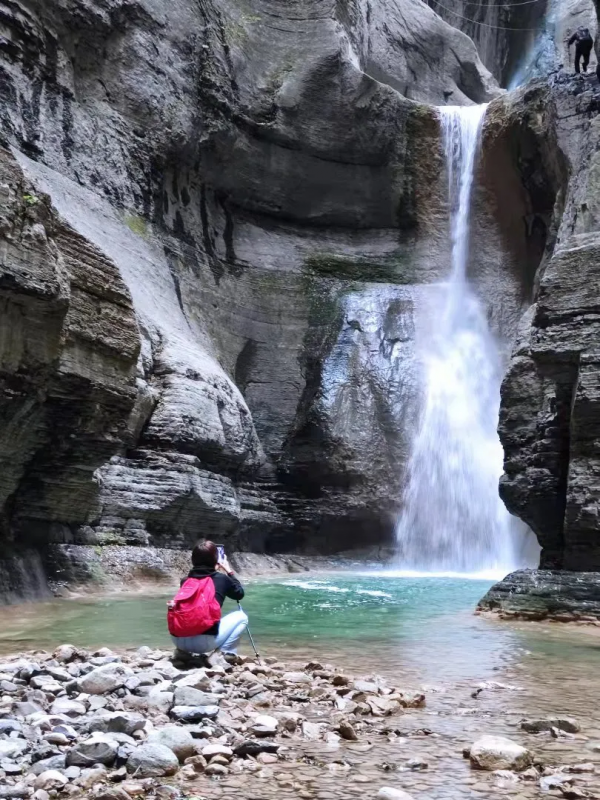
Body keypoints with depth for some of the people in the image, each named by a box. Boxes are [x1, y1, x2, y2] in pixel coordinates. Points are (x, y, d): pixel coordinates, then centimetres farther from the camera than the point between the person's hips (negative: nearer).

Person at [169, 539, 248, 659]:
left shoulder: (186, 580, 13)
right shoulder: (221, 579, 4)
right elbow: (240, 594, 23)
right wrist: (229, 571, 32)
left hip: (178, 639, 4)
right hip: (205, 641, -4)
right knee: (241, 617, 18)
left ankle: (184, 651, 18)